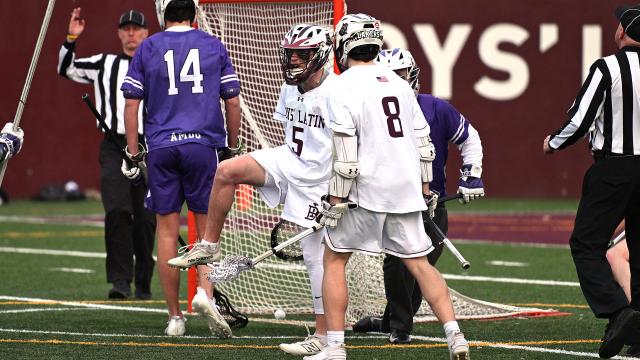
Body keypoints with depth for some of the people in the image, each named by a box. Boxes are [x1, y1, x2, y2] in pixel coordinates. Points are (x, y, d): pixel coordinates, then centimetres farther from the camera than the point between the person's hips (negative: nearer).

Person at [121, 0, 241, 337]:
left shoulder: (148, 49, 5)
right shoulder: (214, 47, 6)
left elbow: (132, 103, 4)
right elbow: (233, 102, 7)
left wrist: (133, 151, 9)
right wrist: (233, 147, 16)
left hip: (162, 148, 0)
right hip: (203, 145, 0)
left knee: (167, 230, 4)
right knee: (207, 227, 7)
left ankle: (175, 316, 6)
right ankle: (205, 291, -18)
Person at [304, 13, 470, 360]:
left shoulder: (344, 87, -7)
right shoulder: (398, 83, 13)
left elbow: (345, 151, -13)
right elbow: (422, 139, 15)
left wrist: (336, 200, -10)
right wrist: (425, 189, 22)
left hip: (365, 190, -6)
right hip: (406, 188, 6)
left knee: (334, 260, 6)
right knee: (419, 263, 10)